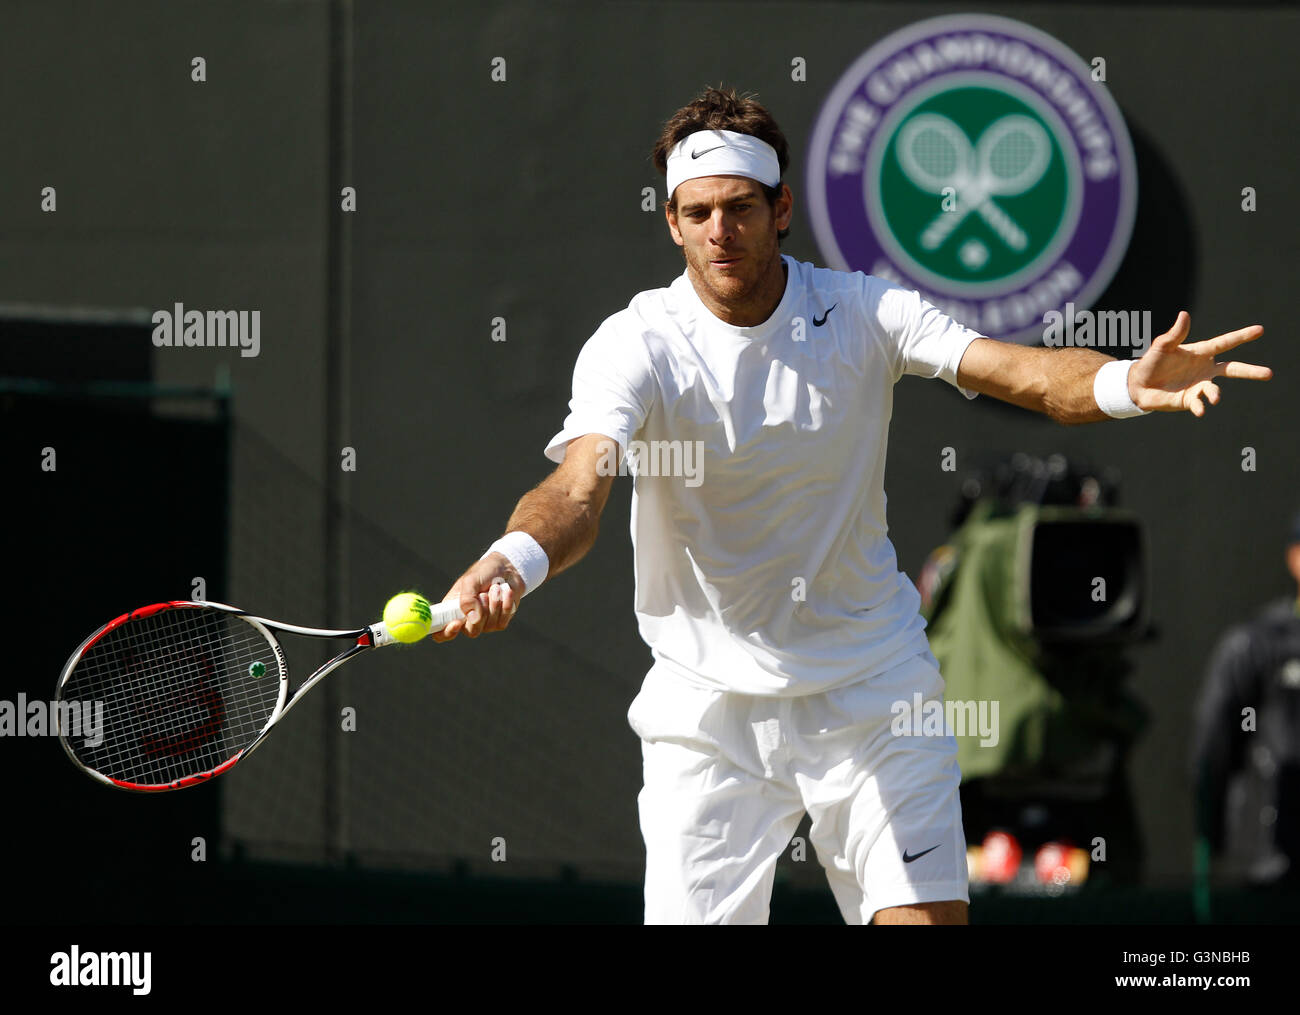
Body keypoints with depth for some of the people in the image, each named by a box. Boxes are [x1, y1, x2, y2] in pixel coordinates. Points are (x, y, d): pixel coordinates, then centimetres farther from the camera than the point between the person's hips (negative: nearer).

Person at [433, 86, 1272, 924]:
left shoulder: (863, 313, -7)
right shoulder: (634, 346, -13)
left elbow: (1017, 371, -19)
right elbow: (577, 491, -28)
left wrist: (1125, 383, -42)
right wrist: (512, 563, -52)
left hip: (873, 697, 1)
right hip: (710, 712, -1)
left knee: (929, 913, -7)